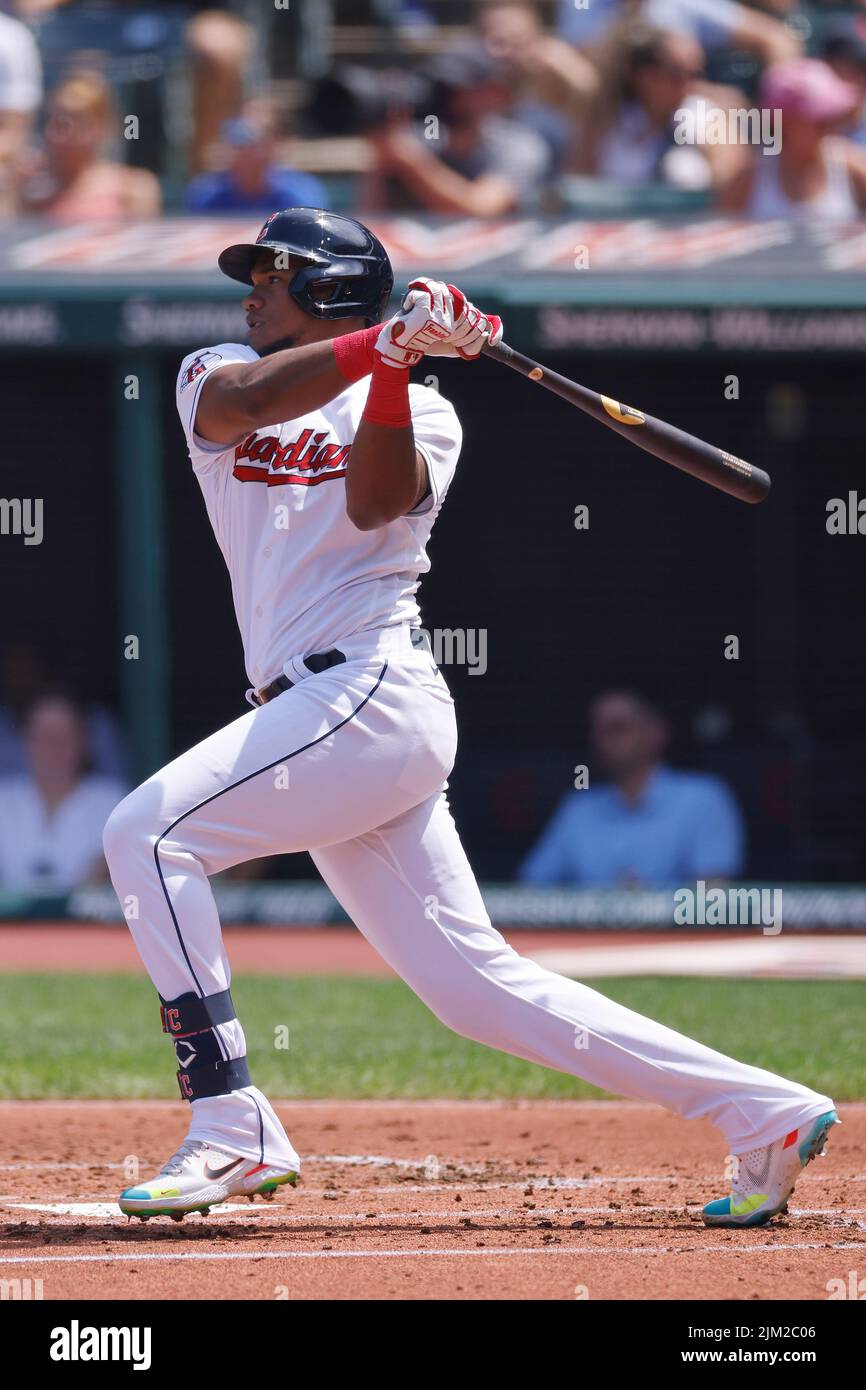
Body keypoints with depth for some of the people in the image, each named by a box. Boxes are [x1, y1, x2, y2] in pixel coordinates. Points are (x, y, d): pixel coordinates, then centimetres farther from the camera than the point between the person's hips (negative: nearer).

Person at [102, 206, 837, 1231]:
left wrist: (394, 367, -25)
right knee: (476, 984, 3)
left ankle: (231, 1130, -20)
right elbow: (242, 402, -7)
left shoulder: (417, 410, 6)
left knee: (148, 831, -19)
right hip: (318, 720, 6)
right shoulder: (213, 378, 19)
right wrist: (386, 340, -19)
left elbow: (373, 504, -15)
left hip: (371, 691, -6)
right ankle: (767, 1114, 4)